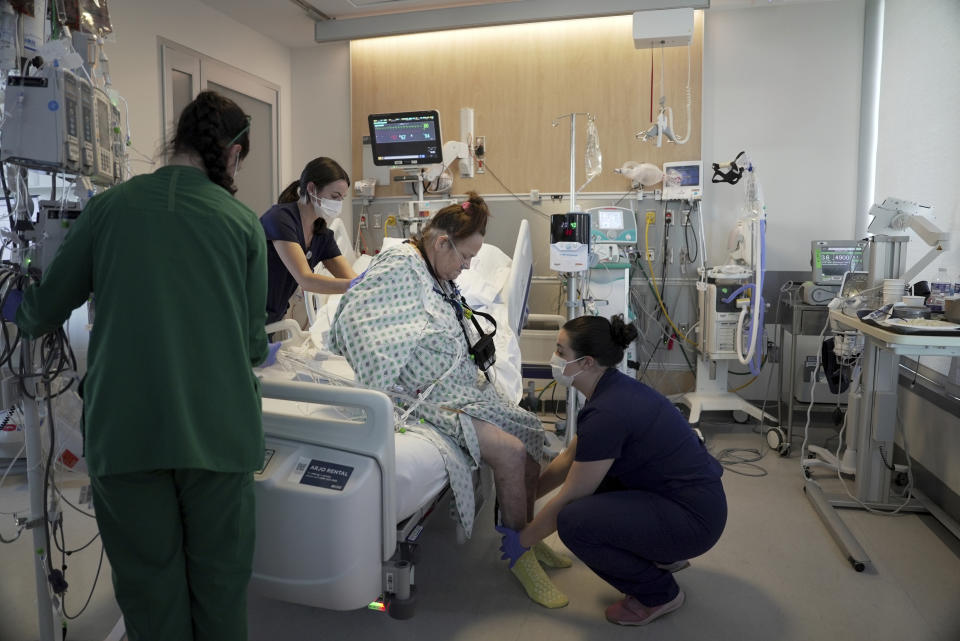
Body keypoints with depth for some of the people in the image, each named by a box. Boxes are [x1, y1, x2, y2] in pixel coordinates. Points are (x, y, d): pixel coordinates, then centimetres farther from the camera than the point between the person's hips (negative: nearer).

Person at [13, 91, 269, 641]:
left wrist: (26, 315, 34)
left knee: (151, 593, 14)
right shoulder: (244, 223, 1)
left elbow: (45, 311, 11)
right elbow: (253, 342, 4)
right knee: (220, 585, 14)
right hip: (218, 431, 0)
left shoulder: (112, 206, 3)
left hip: (124, 432, 1)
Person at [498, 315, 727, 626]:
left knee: (574, 520, -22)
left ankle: (659, 593, 2)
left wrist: (522, 540, -1)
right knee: (585, 475, 14)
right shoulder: (613, 389, 3)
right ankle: (663, 555, 21)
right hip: (693, 491, 10)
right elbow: (569, 457, 16)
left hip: (694, 518, -10)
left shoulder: (608, 412, -26)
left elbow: (568, 498, -16)